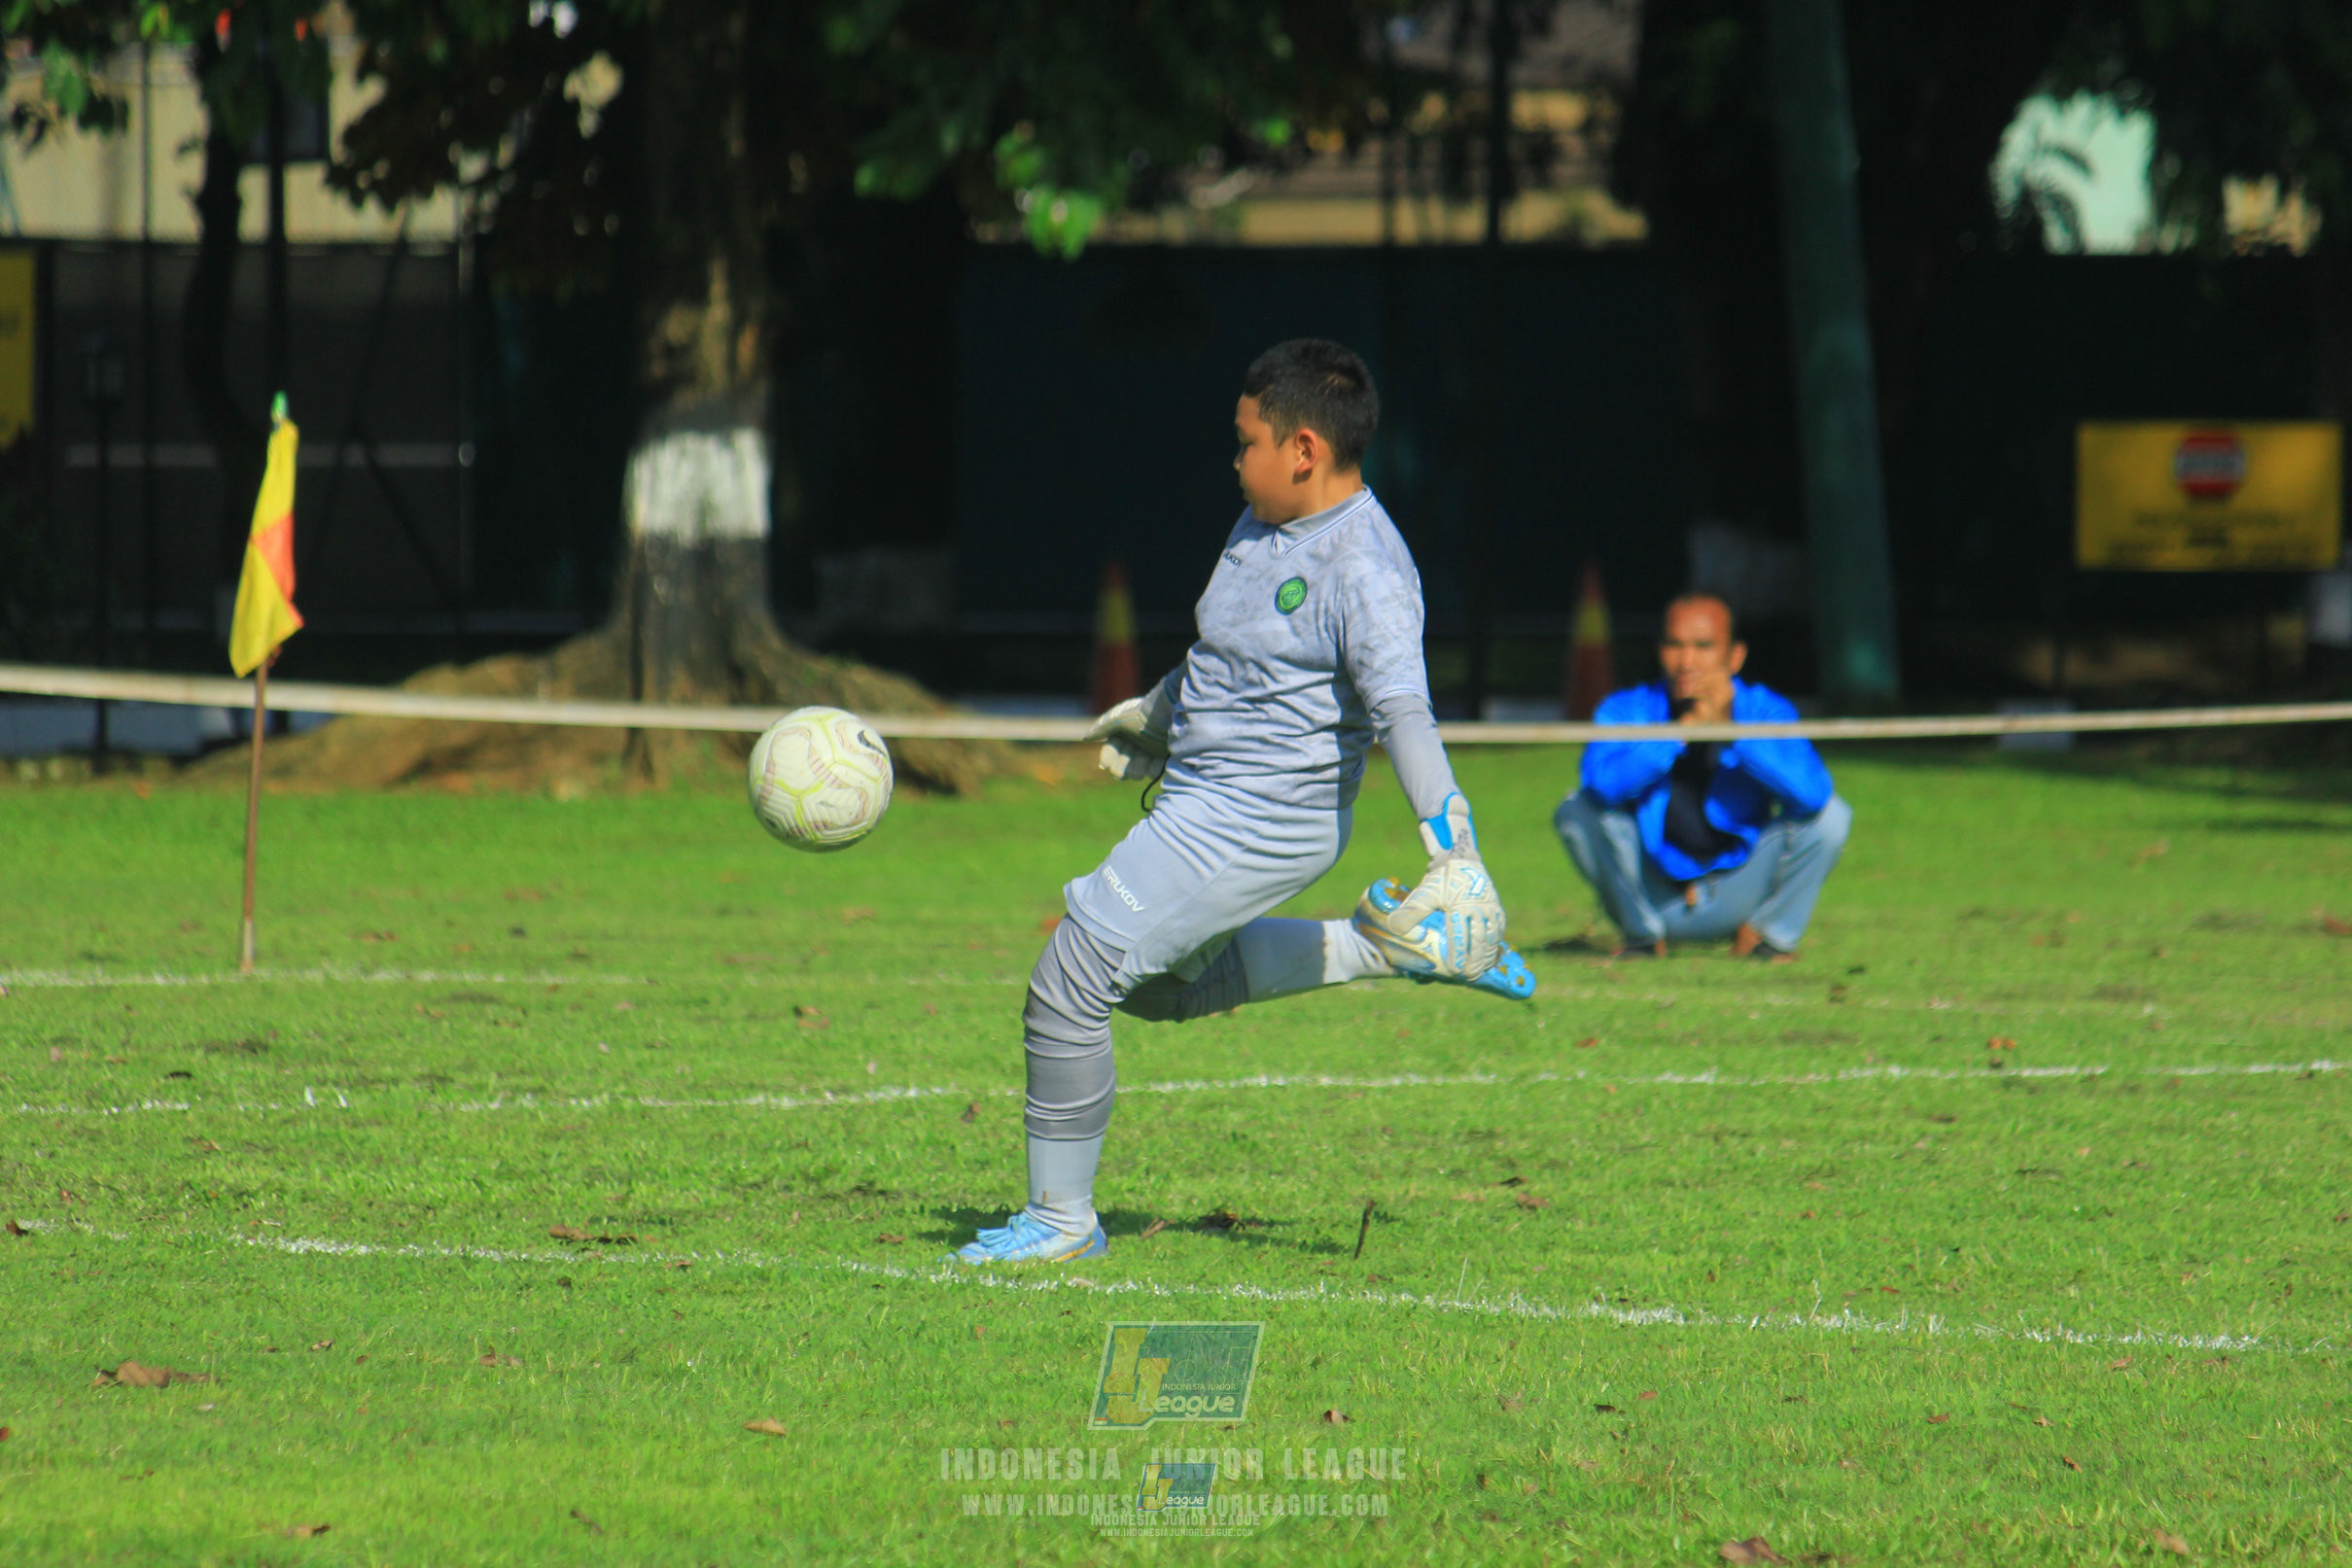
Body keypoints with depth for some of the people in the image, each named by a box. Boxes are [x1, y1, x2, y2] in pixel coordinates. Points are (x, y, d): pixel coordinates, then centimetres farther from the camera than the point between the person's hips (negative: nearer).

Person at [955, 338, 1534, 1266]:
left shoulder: (1363, 570, -21)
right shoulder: (1263, 527, 8)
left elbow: (1403, 707, -31)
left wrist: (1451, 843, -40)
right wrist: (1157, 715, 41)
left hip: (1256, 822, -10)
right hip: (1202, 799, 10)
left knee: (1067, 986, -10)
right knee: (1155, 985, 28)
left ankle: (1062, 1221, 6)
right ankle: (1388, 950, 27)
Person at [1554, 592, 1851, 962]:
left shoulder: (1766, 711, -9)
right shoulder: (1626, 710, -9)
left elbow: (1811, 792, -28)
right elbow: (1602, 782, -32)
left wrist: (1729, 727, -33)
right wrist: (1682, 730, -36)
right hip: (1655, 896, 0)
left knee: (1829, 814, -19)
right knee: (1578, 812, -23)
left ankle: (1771, 933, 2)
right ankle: (1641, 932, -1)